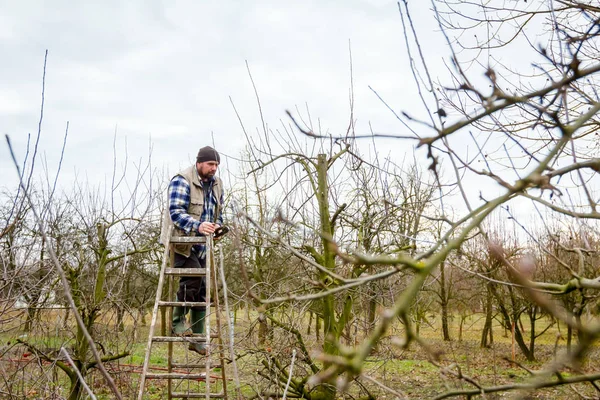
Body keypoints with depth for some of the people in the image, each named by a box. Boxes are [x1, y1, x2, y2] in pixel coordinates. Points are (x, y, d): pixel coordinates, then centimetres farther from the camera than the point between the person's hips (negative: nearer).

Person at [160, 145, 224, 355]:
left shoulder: (216, 184, 10)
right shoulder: (182, 181, -14)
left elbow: (218, 212, 20)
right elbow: (176, 212, -24)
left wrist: (217, 226, -3)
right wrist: (198, 226, -39)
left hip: (201, 244, 8)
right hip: (181, 241, -7)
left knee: (201, 289, 7)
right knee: (192, 277, -24)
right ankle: (178, 320, -4)